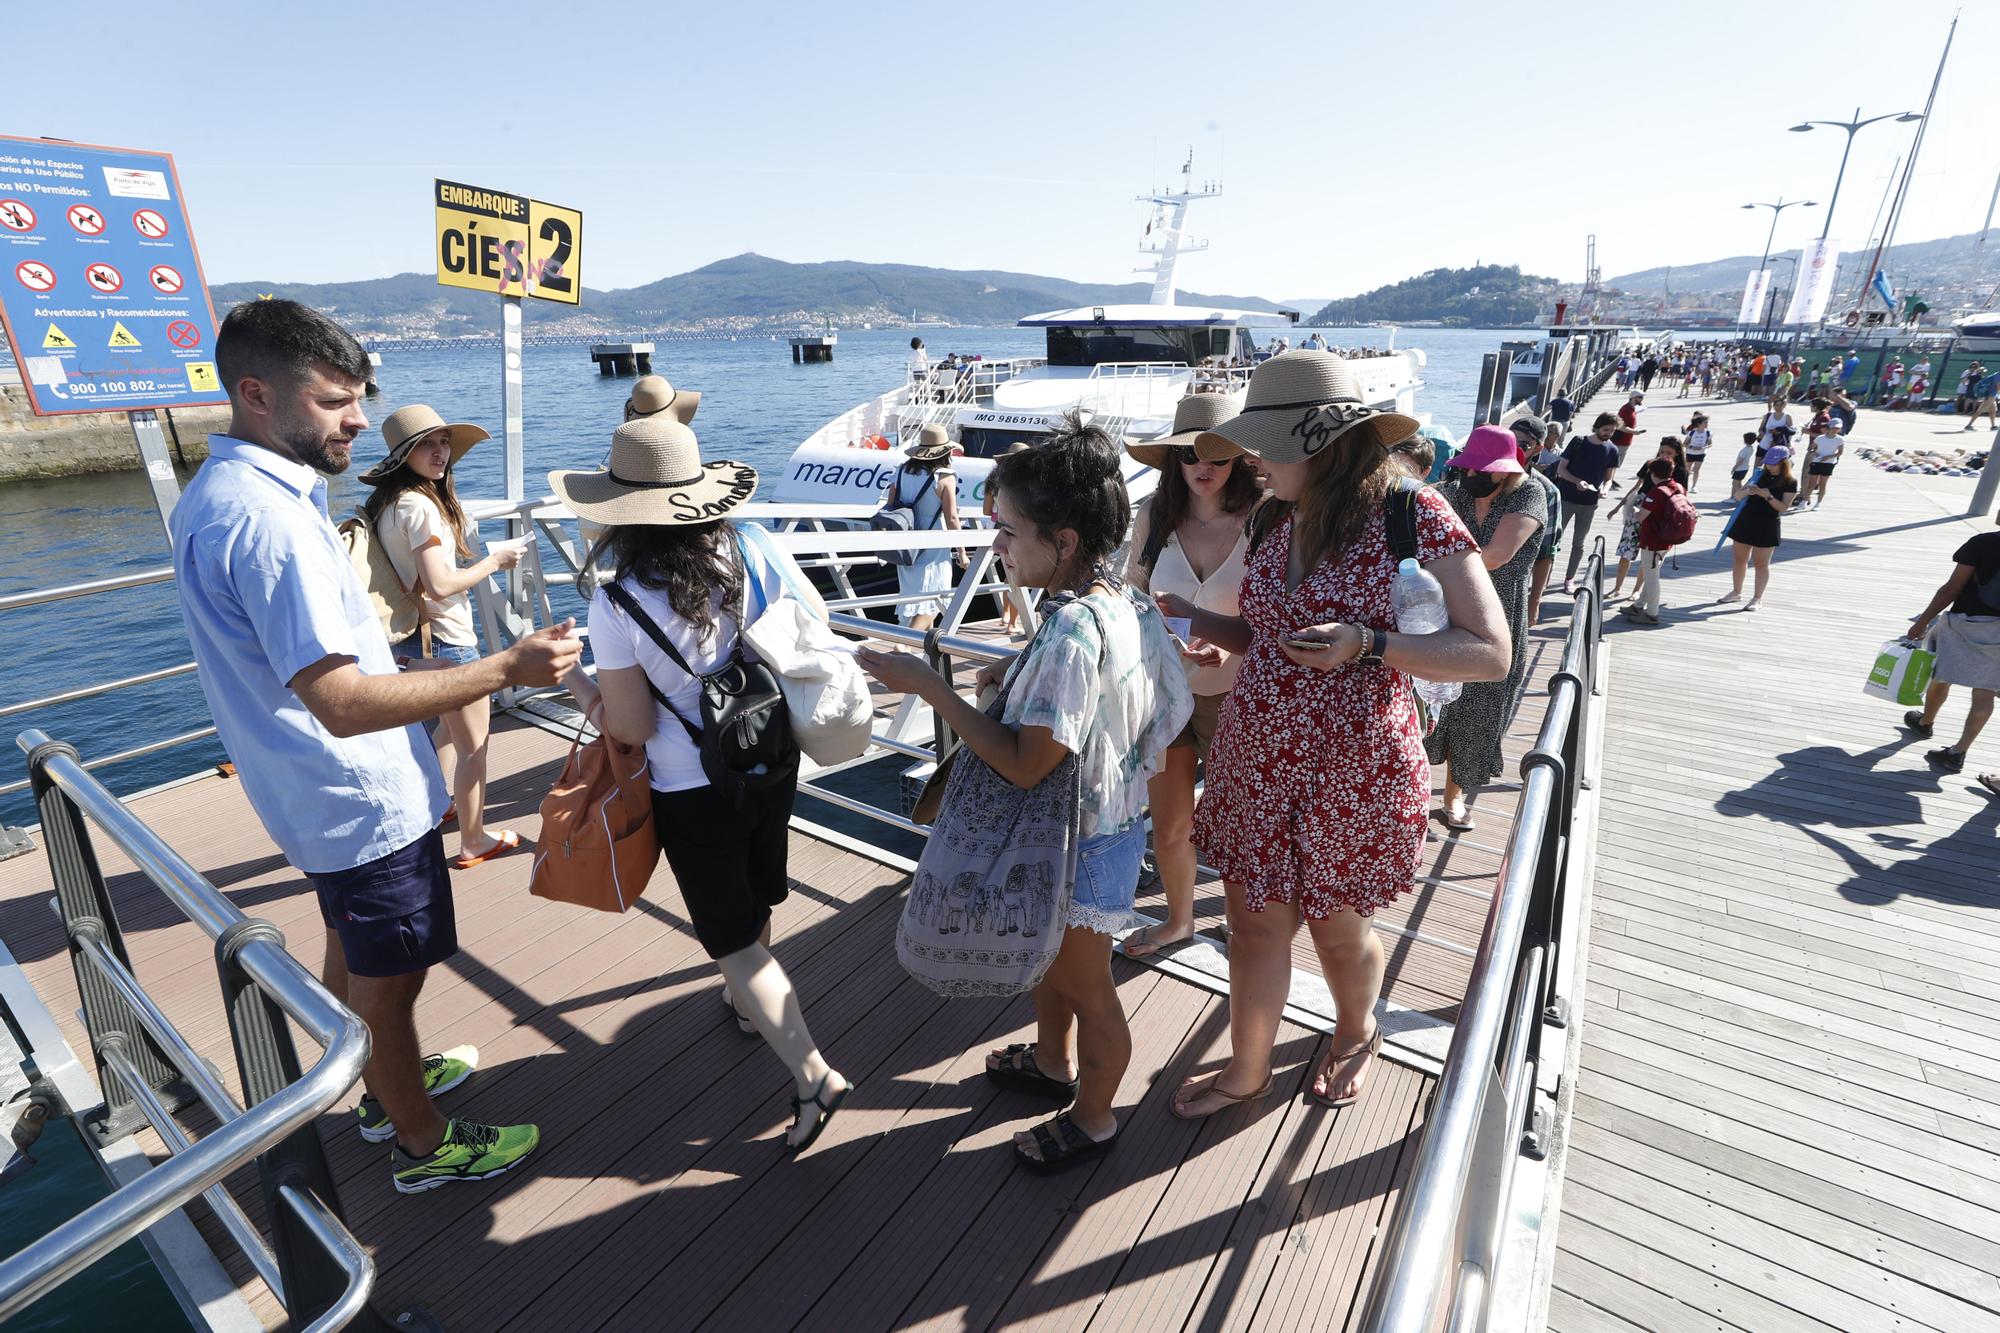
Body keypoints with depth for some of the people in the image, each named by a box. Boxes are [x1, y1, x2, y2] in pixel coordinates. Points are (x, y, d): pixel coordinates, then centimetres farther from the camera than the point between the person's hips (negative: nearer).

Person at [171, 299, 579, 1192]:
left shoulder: (213, 495, 6)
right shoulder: (267, 516, -28)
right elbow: (342, 701, -33)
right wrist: (506, 668, -34)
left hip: (323, 793, 10)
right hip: (366, 799, -10)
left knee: (353, 949, 26)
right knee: (388, 980, 8)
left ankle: (388, 1085, 48)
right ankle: (423, 1146, 28)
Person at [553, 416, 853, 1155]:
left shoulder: (617, 605, -21)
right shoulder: (751, 555, -12)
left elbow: (630, 727, -15)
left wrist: (575, 684, 2)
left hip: (694, 796, -5)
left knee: (733, 940, 11)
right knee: (755, 904, 28)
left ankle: (812, 1075, 9)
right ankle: (747, 1002, 54)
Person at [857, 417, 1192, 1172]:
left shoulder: (1072, 633, -34)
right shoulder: (1127, 601, -6)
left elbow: (1025, 765, -32)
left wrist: (927, 685, -27)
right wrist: (1022, 676, -1)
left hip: (1082, 847, -9)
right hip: (1110, 819, 9)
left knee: (1085, 989, 17)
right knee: (1049, 960, 30)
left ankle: (1092, 1121, 44)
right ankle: (1053, 1063, 57)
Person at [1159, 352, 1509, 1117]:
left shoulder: (1414, 516, -14)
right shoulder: (1274, 524, 4)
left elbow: (1490, 653, -15)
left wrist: (1366, 645, -28)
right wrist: (1187, 617, 0)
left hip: (1353, 774, -4)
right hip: (1254, 764, 5)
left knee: (1339, 929, 17)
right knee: (1254, 922, 14)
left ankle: (1356, 1032, 51)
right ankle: (1246, 1070, 38)